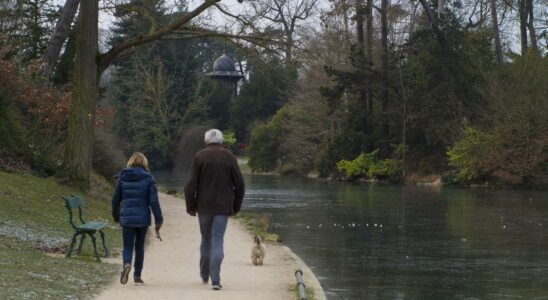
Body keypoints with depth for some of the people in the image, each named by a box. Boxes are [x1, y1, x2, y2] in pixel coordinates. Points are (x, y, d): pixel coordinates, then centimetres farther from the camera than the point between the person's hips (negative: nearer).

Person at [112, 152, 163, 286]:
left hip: (126, 218, 1)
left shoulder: (122, 177, 2)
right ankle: (137, 276, 14)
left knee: (127, 246, 5)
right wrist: (158, 219, -4)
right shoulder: (148, 178, -4)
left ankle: (127, 264, -26)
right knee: (139, 246, 13)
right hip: (143, 218, 0)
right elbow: (153, 200, -8)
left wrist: (116, 216, 21)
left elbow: (116, 199, 7)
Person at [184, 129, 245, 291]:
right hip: (223, 207, -1)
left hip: (204, 206, 1)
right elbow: (239, 184, 1)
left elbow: (191, 184, -7)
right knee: (217, 241, -2)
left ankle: (204, 275, 29)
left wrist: (190, 206, 0)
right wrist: (236, 206, 12)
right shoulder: (229, 157, 1)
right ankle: (215, 280, -13)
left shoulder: (200, 156, -2)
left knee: (206, 240, 18)